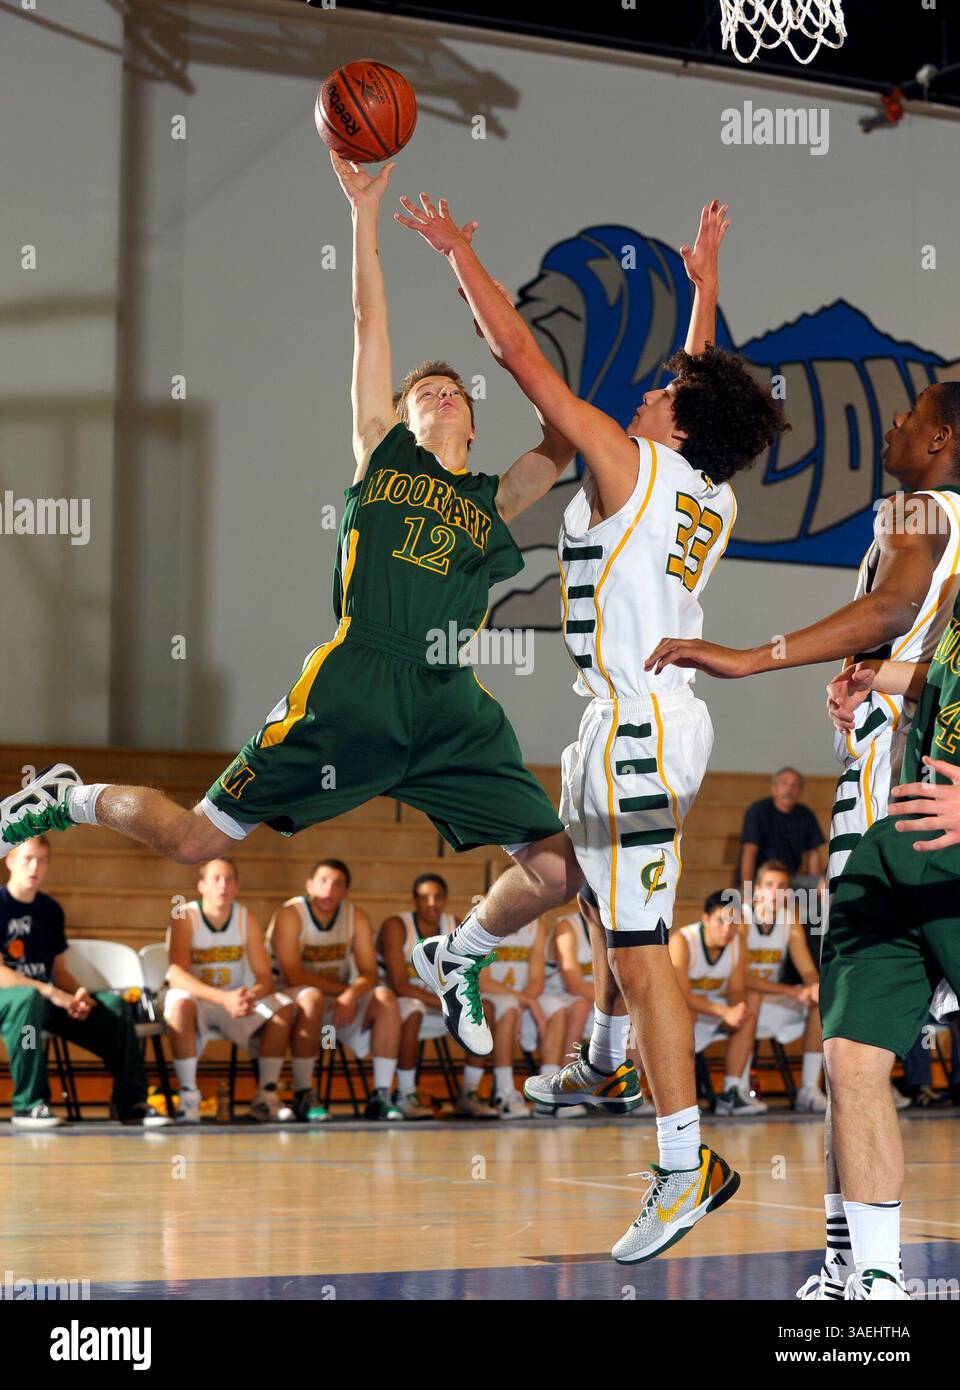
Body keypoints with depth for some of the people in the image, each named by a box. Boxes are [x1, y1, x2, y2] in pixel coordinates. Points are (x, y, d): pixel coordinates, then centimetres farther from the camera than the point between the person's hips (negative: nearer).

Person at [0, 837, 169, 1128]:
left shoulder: (50, 909, 12)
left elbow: (59, 971, 13)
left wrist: (78, 994, -10)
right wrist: (51, 993, -25)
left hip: (44, 999, 7)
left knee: (113, 1003, -11)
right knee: (28, 997, -41)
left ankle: (131, 1103, -9)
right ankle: (28, 1104, -35)